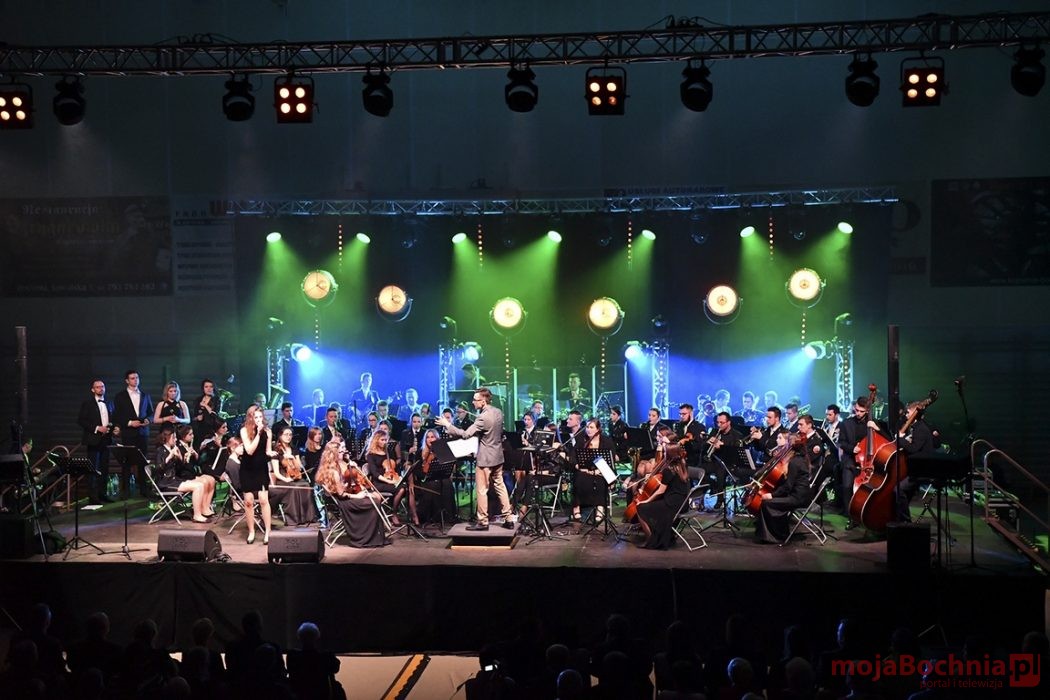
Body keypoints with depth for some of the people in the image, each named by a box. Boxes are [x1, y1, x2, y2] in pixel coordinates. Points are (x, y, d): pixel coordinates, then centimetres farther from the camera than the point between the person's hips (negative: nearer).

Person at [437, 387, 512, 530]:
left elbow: (465, 434, -28)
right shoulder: (498, 412, 2)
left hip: (486, 459, -9)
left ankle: (483, 521, 7)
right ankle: (508, 519, 16)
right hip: (498, 456, 9)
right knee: (500, 487, 14)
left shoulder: (483, 418, -24)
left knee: (481, 491, 2)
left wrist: (447, 424, -22)